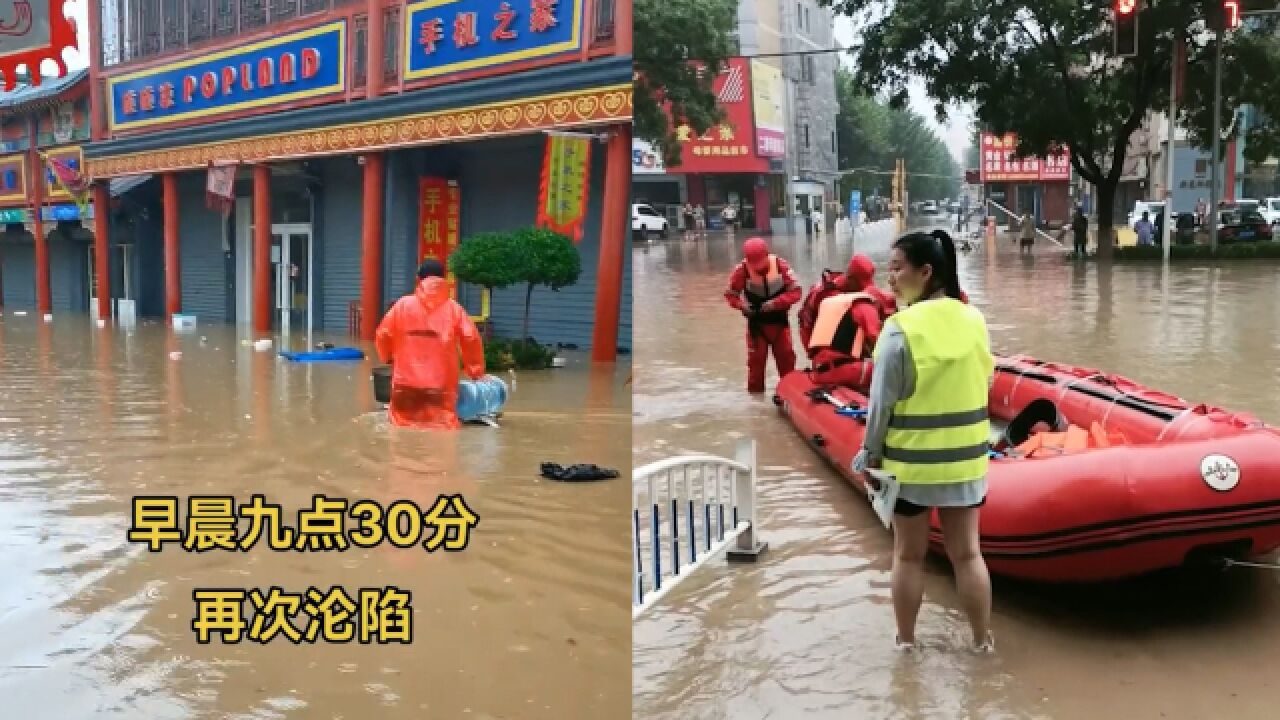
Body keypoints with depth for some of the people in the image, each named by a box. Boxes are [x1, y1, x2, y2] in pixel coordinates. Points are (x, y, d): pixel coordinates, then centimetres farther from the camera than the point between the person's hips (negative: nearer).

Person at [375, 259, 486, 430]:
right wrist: (475, 371, 10)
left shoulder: (403, 304, 2)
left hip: (406, 382, 1)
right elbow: (471, 339, -3)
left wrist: (388, 357, 26)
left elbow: (383, 335, 4)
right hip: (441, 385, -1)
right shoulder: (453, 308, 0)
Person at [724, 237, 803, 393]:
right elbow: (730, 294, -6)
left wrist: (775, 303, -30)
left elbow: (795, 292, -17)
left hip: (780, 321, 1)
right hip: (757, 322, -1)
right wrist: (742, 306, -25)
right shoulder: (742, 270, -18)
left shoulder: (780, 265, -18)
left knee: (786, 357, 4)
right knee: (756, 359, 0)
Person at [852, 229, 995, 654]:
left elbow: (881, 404, -15)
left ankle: (906, 641, 25)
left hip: (910, 462, -4)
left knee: (908, 555, 12)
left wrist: (870, 454, -3)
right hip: (966, 459, 4)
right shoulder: (975, 321, -1)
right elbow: (983, 386, 5)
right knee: (967, 552, 16)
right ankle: (983, 641, 26)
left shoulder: (900, 329, -18)